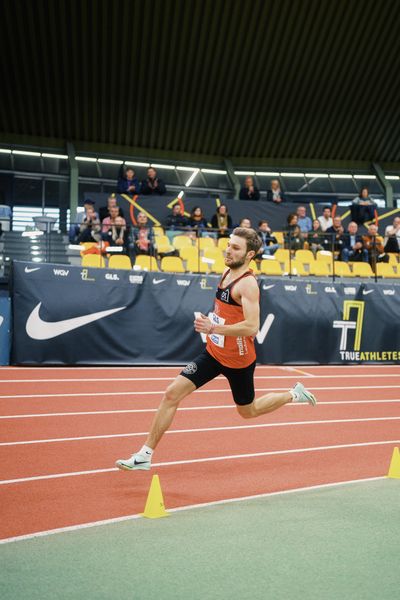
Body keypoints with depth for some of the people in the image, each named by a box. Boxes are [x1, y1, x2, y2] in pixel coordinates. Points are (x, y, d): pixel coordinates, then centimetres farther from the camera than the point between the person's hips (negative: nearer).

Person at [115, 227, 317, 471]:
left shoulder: (248, 283, -22)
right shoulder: (227, 272, 3)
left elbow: (252, 327, -33)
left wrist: (213, 327, -37)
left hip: (239, 360, -7)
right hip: (214, 352, 7)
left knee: (248, 411, 15)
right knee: (172, 393, -7)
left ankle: (293, 394, 42)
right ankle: (145, 455, -2)